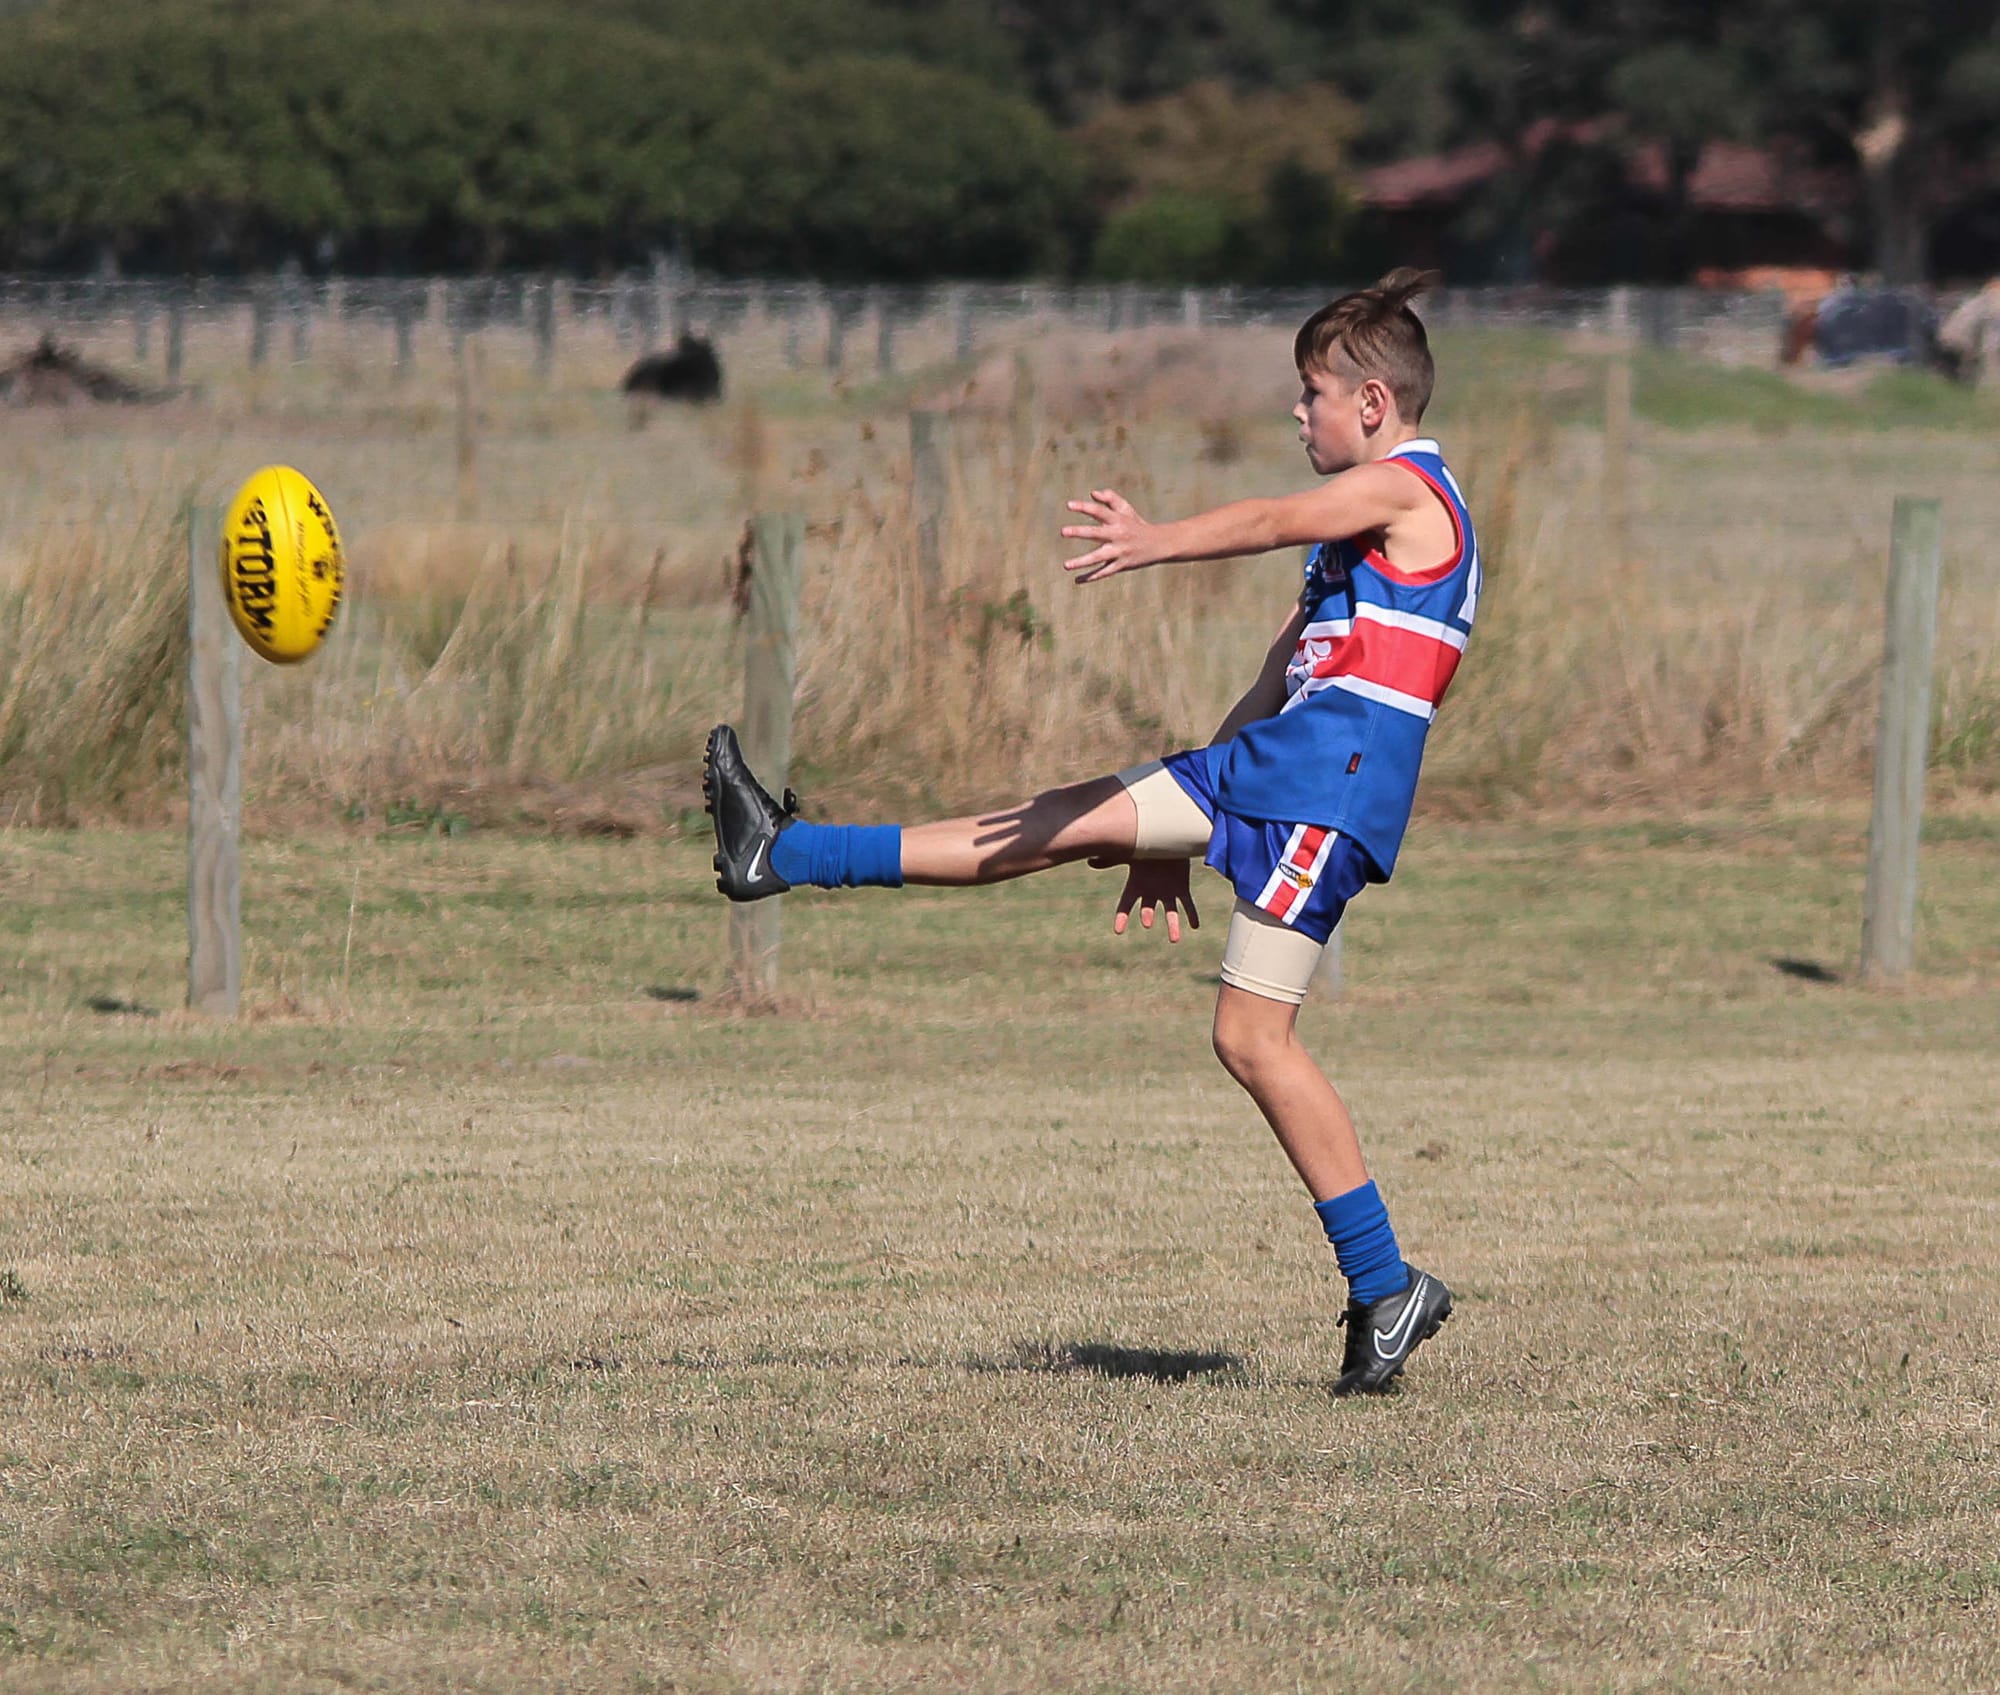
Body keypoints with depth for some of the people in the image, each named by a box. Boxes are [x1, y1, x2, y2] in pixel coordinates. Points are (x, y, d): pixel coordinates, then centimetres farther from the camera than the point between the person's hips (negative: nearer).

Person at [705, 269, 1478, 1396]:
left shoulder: (1402, 487, -6)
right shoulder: (1367, 514, 26)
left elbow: (1278, 522, -28)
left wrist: (1155, 542, -48)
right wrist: (1181, 841, 27)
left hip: (1330, 782, -9)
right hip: (1271, 758, 9)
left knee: (1253, 1035, -12)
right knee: (1072, 822, 9)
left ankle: (1386, 1289, -8)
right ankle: (786, 857, 12)